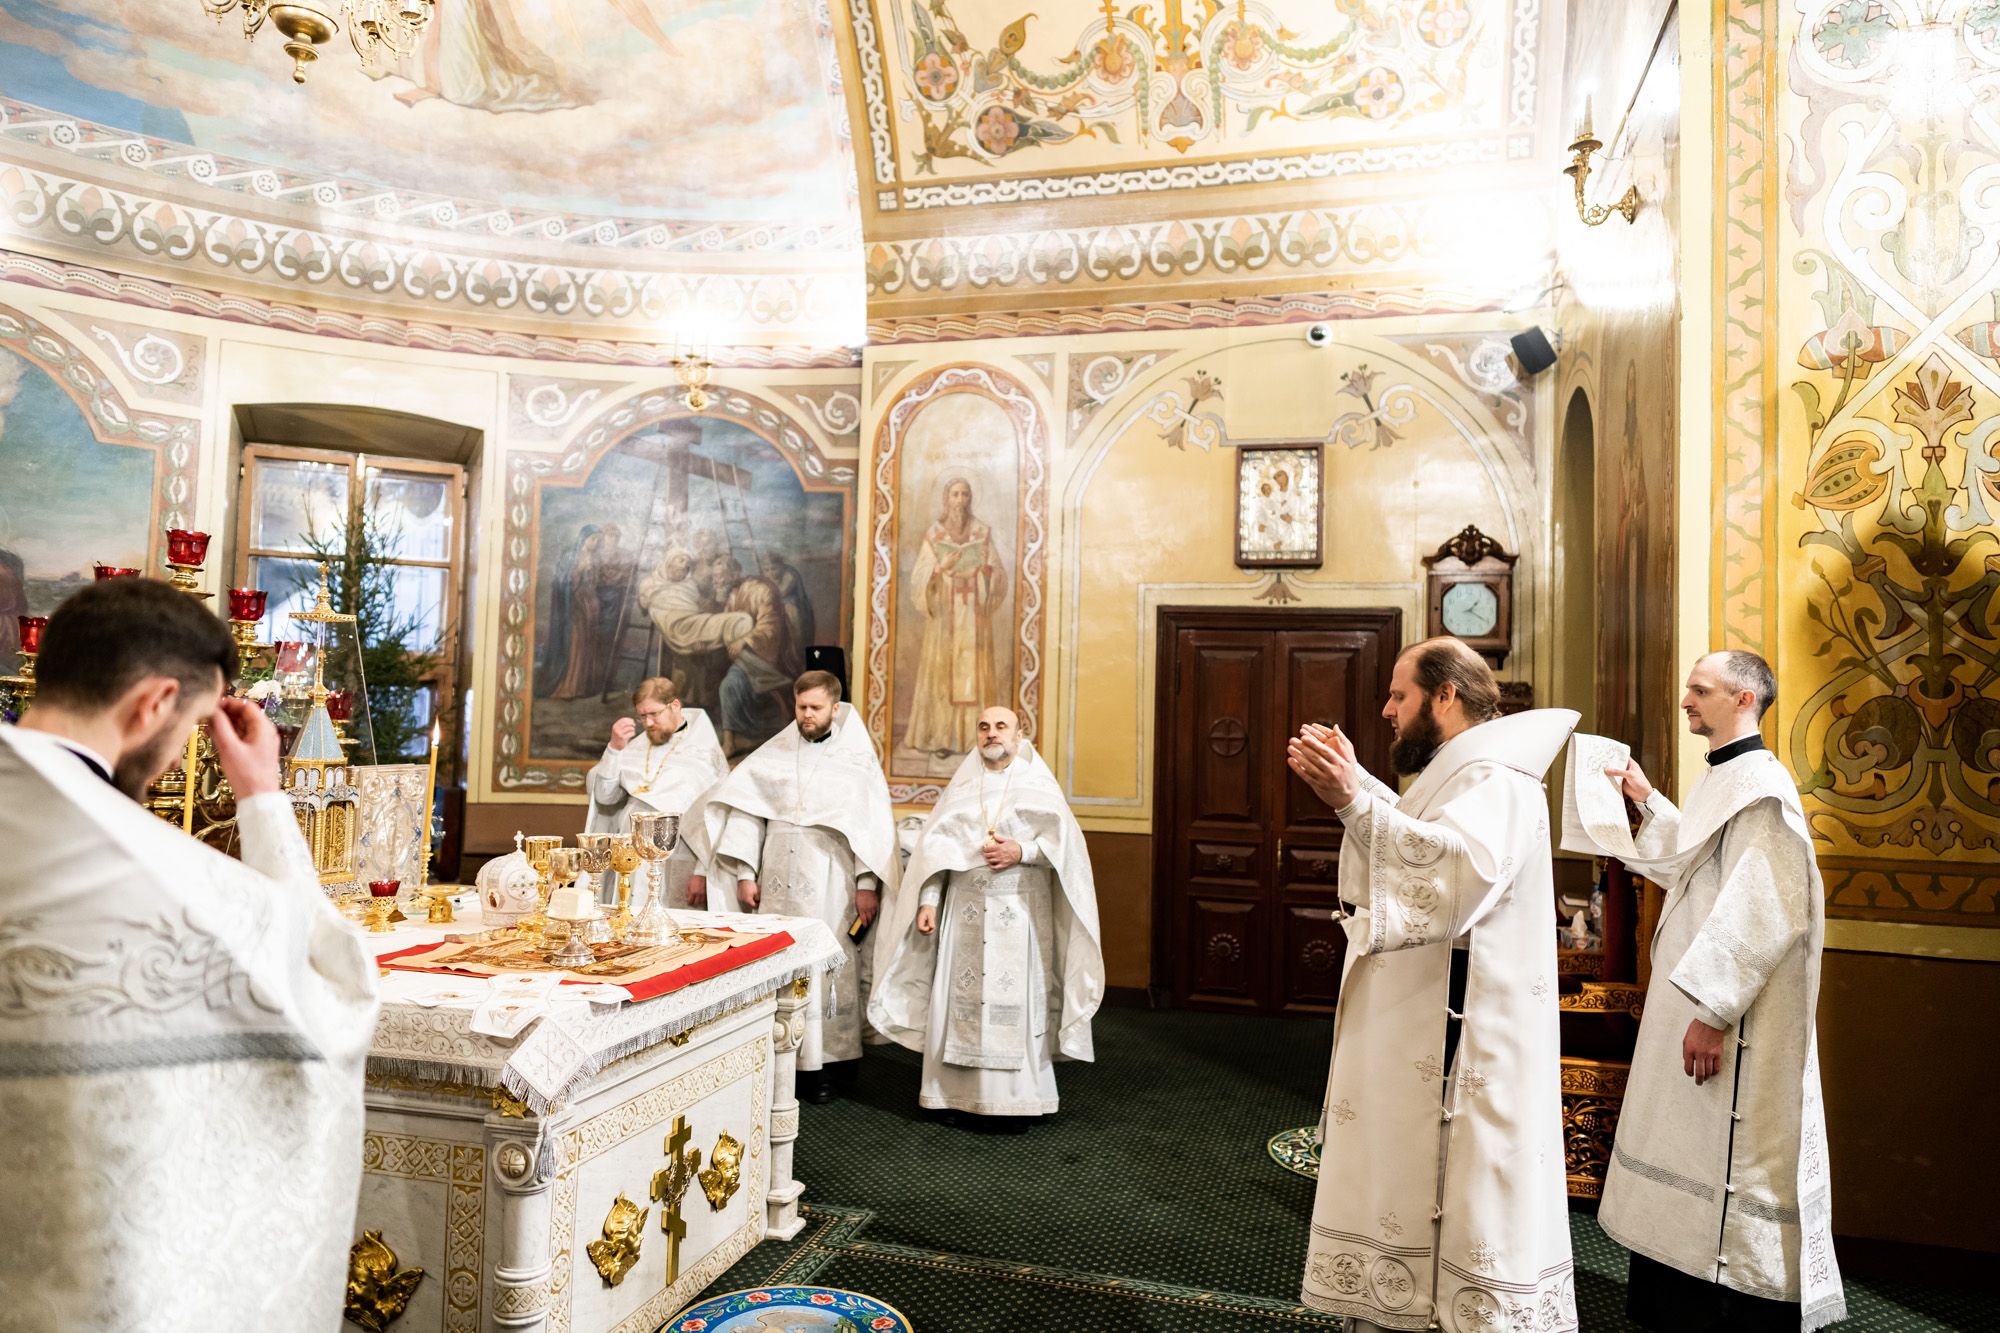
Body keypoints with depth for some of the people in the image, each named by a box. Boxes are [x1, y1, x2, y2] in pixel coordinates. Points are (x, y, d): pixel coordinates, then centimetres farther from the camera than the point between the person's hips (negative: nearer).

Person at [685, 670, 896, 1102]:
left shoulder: (857, 758, 3)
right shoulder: (773, 754, 8)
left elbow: (874, 823, 0)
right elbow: (746, 811, 6)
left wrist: (868, 884, -6)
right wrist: (744, 874, 0)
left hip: (831, 883, -2)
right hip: (777, 880, 2)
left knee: (828, 967, 0)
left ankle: (827, 1061, 9)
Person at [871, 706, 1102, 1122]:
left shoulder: (1038, 785, 5)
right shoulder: (962, 787, 12)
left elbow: (1066, 841, -3)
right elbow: (934, 846, 7)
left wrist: (1023, 851, -16)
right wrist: (928, 901, -2)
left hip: (1019, 912, -2)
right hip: (964, 908, 3)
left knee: (1015, 1002, -3)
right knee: (958, 998, 2)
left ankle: (1015, 1098, 6)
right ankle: (957, 1094, 12)